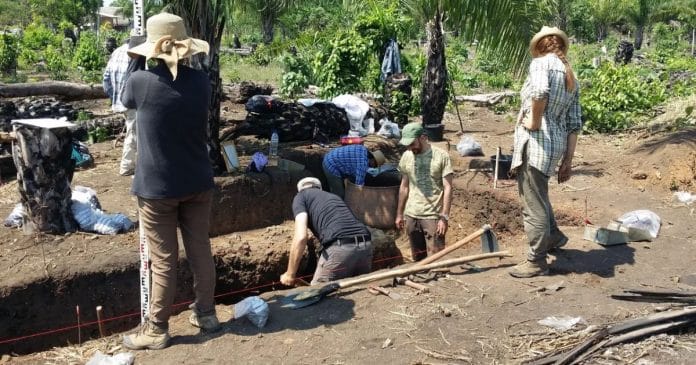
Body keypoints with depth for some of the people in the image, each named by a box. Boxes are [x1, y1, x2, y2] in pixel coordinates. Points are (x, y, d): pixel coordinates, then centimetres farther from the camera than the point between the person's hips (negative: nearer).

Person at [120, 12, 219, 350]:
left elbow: (126, 102, 10)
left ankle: (156, 330, 16)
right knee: (200, 251, 14)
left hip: (157, 186, -3)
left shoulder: (140, 82, -13)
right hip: (198, 183, 4)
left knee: (163, 260, 4)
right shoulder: (200, 81, -3)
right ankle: (205, 313, 28)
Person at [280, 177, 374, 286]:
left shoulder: (300, 197, 16)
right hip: (366, 245, 7)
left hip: (339, 248, -6)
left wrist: (290, 274, 6)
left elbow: (301, 237, -1)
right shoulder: (334, 196, 35)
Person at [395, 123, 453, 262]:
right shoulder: (406, 157, 6)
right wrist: (399, 214, 14)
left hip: (433, 216, -4)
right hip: (411, 216, 5)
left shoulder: (441, 156, -8)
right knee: (417, 258, 12)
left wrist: (444, 217, -14)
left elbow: (447, 188, -8)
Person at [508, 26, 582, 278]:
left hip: (536, 142, -9)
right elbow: (574, 125, 14)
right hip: (556, 143, 9)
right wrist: (568, 160, 15)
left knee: (534, 204, 2)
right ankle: (553, 236, 45)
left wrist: (534, 121, -17)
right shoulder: (572, 78, 17)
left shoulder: (542, 62, -7)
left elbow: (539, 91, -31)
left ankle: (537, 261, 13)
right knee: (535, 195, 31)